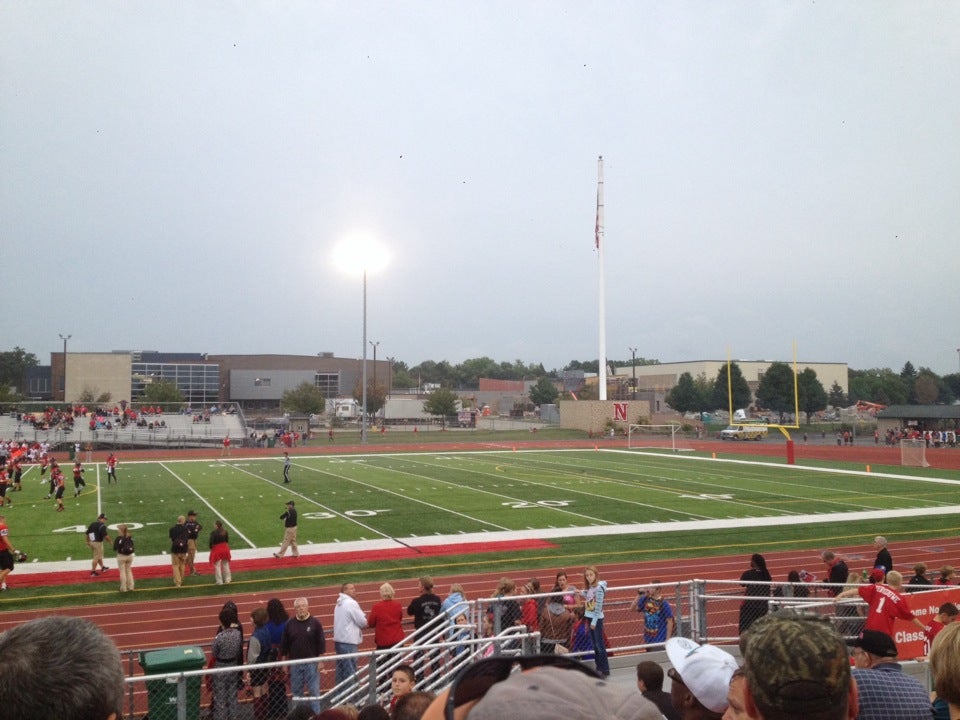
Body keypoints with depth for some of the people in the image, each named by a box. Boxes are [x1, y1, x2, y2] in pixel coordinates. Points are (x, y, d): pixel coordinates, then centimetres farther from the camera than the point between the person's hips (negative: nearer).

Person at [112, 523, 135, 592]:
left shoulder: (118, 538, -15)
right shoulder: (130, 537, -3)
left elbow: (115, 548, -12)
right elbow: (132, 546, 2)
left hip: (121, 556, -4)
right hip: (129, 555, 4)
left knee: (122, 572, 6)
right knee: (129, 571, 17)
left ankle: (123, 588, 9)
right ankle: (130, 586, 21)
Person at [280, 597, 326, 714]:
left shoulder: (315, 623, -5)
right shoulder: (289, 624, 2)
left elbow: (321, 643, -3)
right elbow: (284, 645, 7)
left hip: (311, 663, -2)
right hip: (295, 663, 3)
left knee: (313, 690, 0)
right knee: (296, 691, 10)